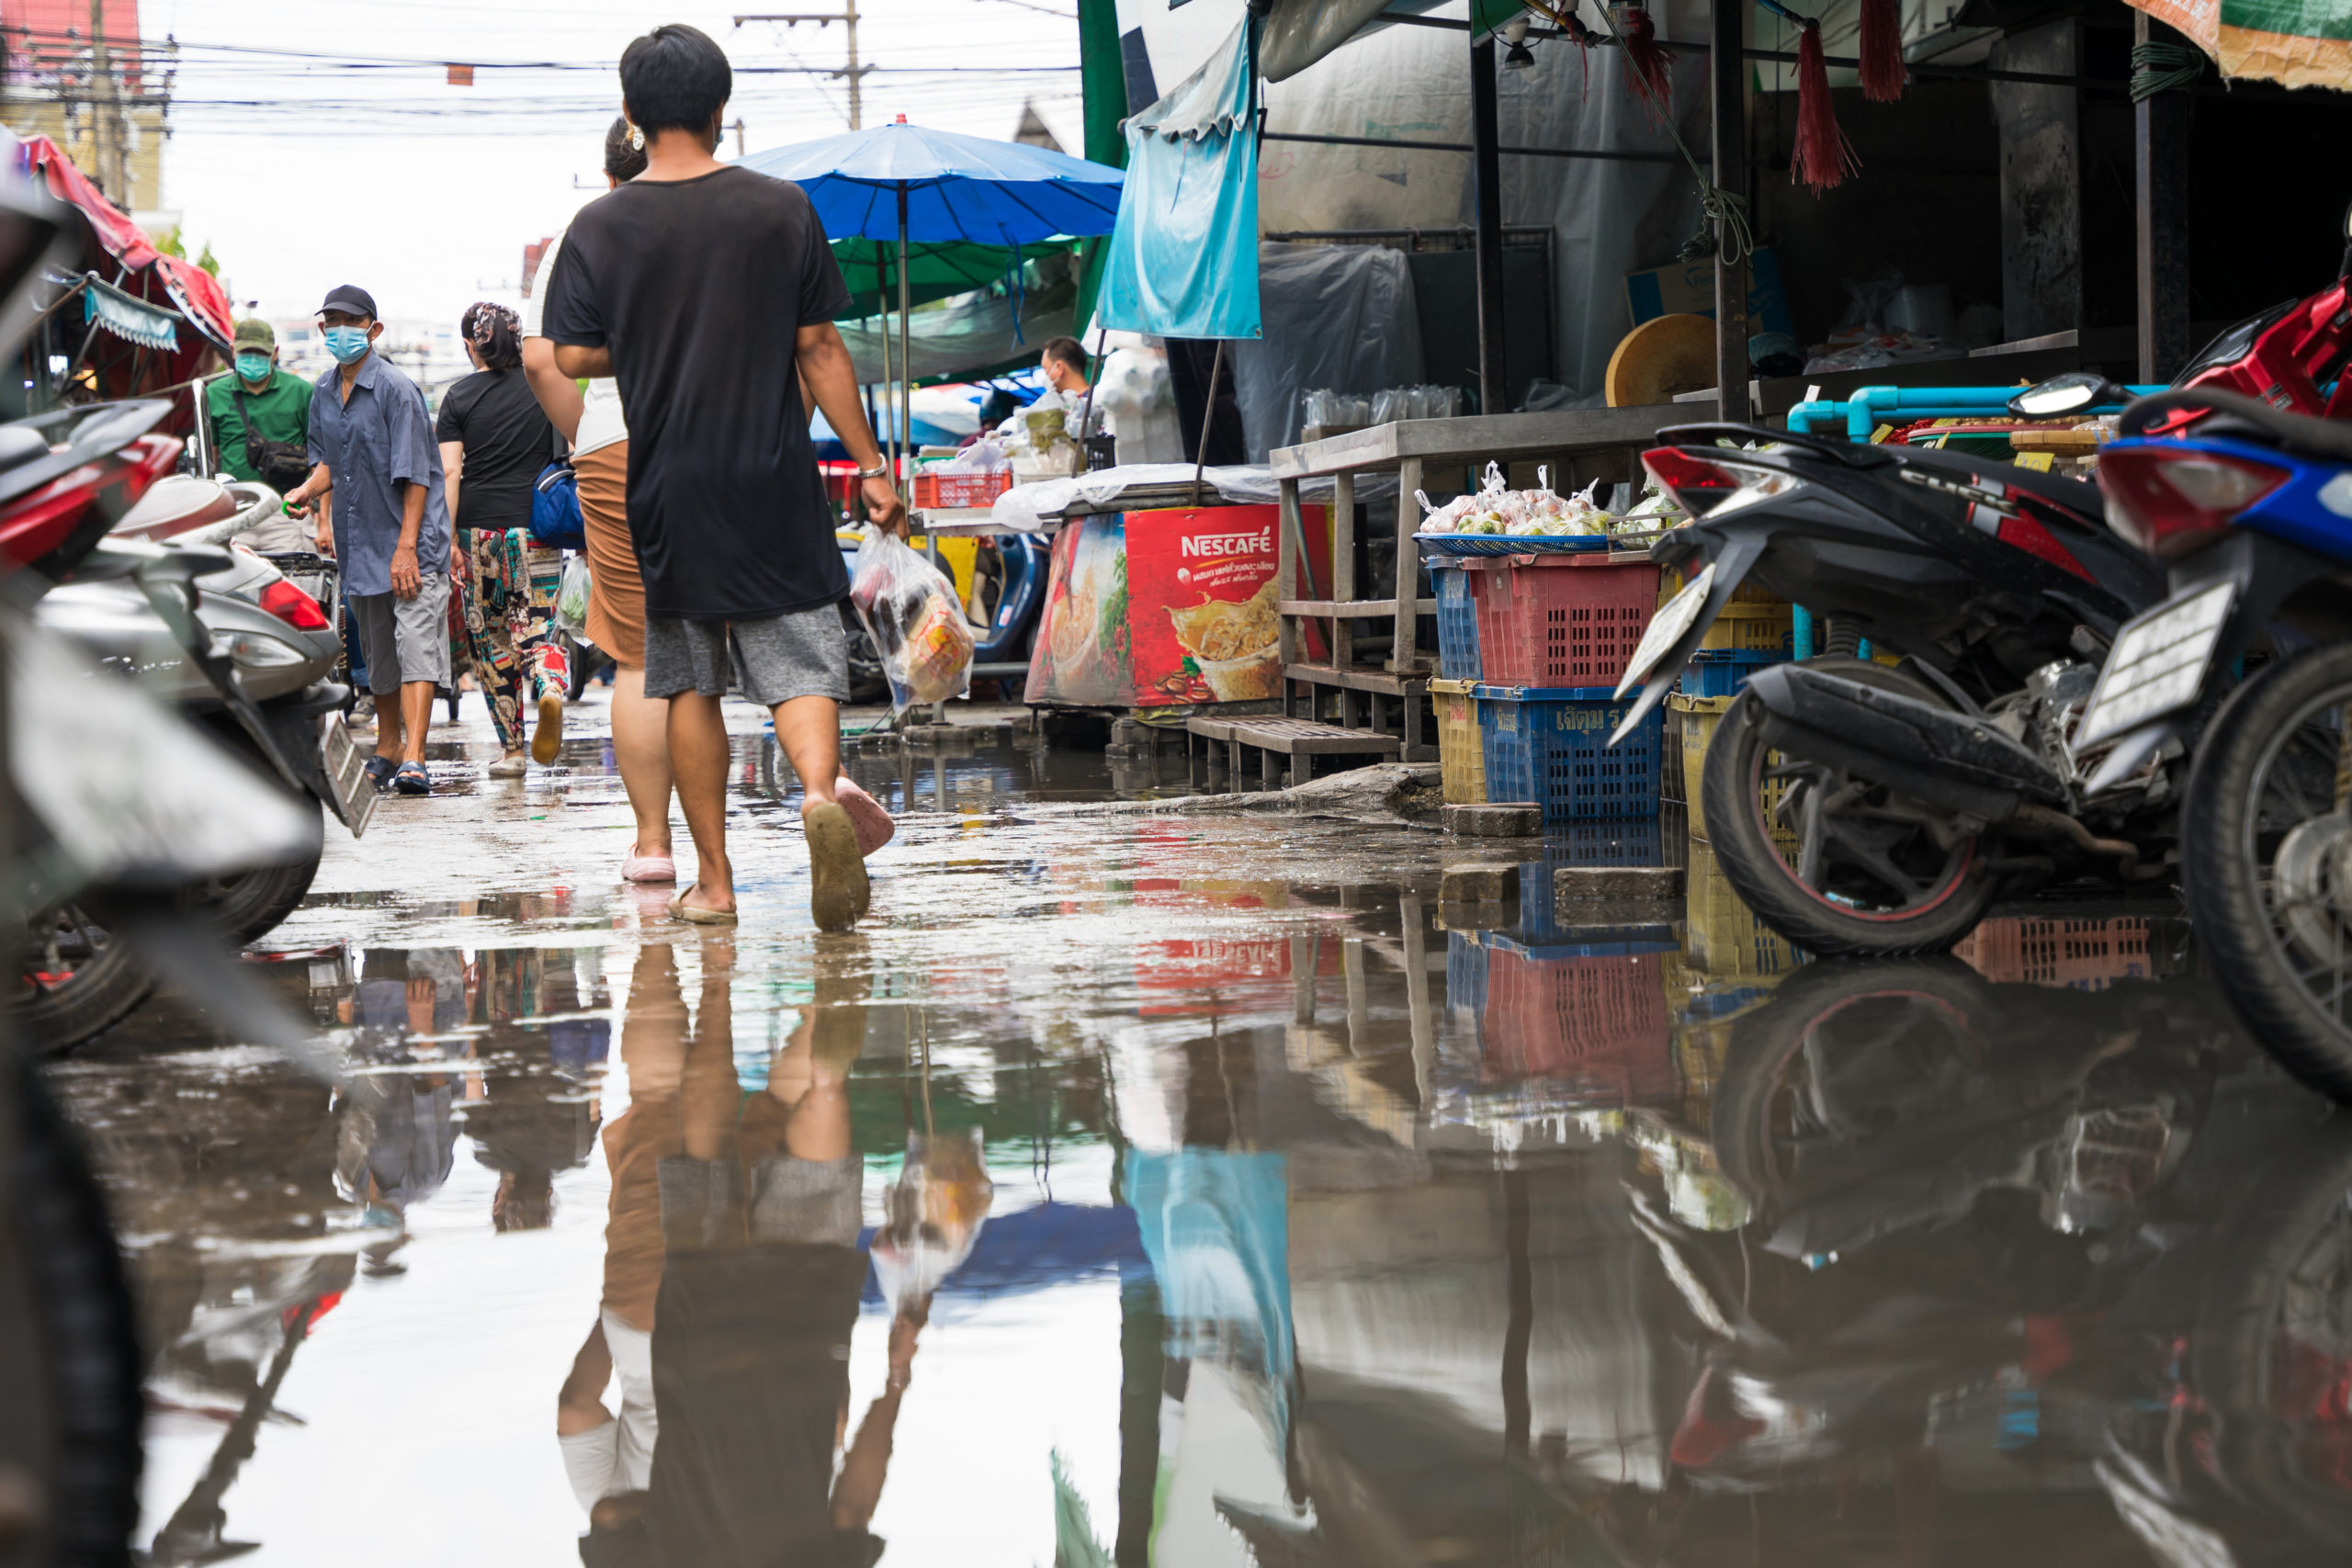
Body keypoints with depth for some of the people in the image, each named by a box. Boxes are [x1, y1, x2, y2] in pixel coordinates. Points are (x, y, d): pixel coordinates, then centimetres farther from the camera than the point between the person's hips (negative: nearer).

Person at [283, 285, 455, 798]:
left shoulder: (396, 390, -12)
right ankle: (387, 749, 28)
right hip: (358, 543, 7)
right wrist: (310, 491, -1)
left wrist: (406, 547, -19)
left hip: (412, 542, -7)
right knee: (377, 651, 15)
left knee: (415, 645, -14)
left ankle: (413, 758, -21)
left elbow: (414, 474, -15)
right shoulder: (323, 393, 10)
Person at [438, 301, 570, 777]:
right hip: (535, 525, 1)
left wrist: (448, 540, -4)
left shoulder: (459, 397, 0)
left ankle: (512, 750, 11)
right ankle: (551, 689, -31)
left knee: (490, 640, 11)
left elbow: (450, 473, -5)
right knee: (535, 628, 3)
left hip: (478, 528, -1)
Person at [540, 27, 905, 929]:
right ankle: (820, 793, -28)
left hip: (668, 491, 1)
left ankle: (713, 881, 16)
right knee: (800, 664, 2)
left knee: (690, 685, 12)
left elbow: (572, 358, -1)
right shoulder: (783, 210, -2)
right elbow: (820, 351, 0)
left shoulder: (600, 228, -3)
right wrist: (870, 464, 7)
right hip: (777, 484, 0)